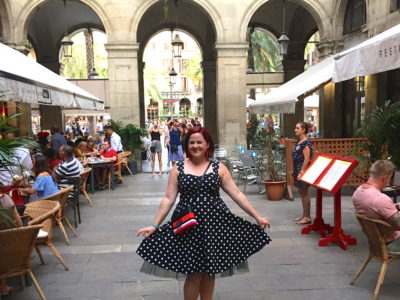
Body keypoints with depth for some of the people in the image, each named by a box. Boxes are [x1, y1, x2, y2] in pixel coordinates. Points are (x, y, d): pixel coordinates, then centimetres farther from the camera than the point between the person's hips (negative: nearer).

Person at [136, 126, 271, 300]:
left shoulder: (219, 168, 2)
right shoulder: (178, 169, 1)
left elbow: (237, 195, 2)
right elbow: (168, 199, 0)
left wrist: (257, 217, -1)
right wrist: (155, 225, -7)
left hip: (214, 223, 1)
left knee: (210, 271, 12)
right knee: (194, 273, 2)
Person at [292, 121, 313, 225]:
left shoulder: (306, 143, -15)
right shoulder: (298, 142, 12)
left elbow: (307, 159, -19)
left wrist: (301, 172, -22)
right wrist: (295, 171, 18)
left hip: (303, 171, -9)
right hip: (298, 170, 9)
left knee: (304, 193, -2)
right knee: (302, 193, 14)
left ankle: (307, 217, 6)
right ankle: (304, 215, 23)